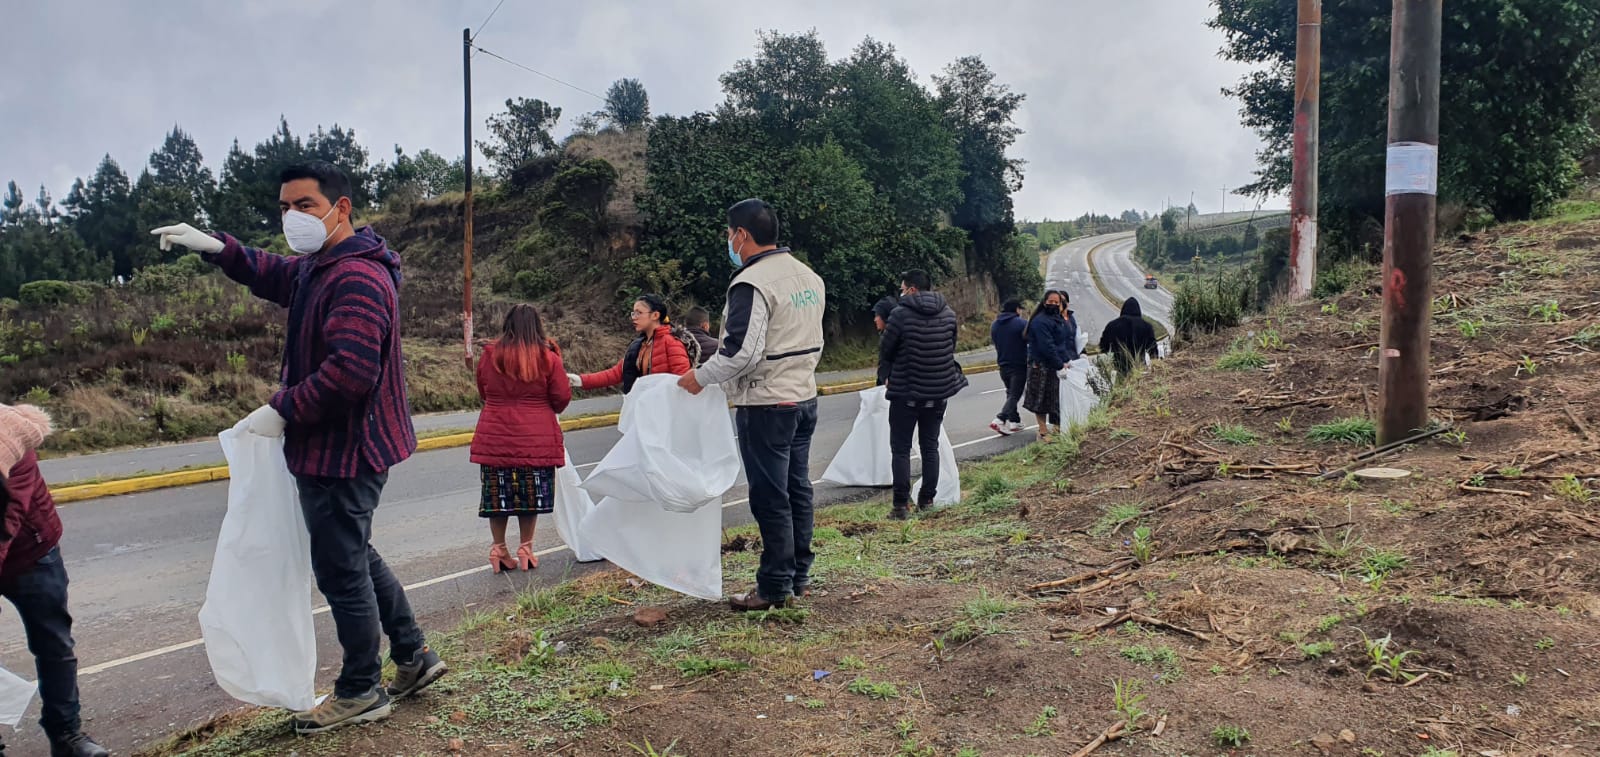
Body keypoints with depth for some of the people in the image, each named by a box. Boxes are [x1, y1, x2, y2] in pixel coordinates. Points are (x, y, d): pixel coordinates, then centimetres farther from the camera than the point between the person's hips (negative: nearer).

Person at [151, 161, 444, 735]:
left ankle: (360, 692, 18)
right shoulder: (317, 267, 12)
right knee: (354, 556, 21)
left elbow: (352, 369, -32)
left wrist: (283, 411, -23)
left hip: (343, 451, -11)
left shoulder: (356, 278, -23)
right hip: (337, 448, 11)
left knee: (341, 569, 2)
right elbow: (272, 275, 31)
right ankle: (413, 655, 32)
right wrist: (217, 249, 13)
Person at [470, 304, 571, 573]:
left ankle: (499, 550, 18)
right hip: (536, 438, -2)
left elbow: (483, 394, 15)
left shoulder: (489, 356, 0)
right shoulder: (547, 358, -6)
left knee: (498, 494, 12)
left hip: (495, 438, 2)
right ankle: (525, 550, 16)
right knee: (531, 495, 11)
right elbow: (562, 399, -3)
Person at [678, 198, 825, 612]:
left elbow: (742, 352, -25)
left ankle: (775, 587, 6)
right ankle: (799, 575, 25)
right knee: (798, 489, 15)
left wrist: (700, 377, -12)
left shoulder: (751, 283, -18)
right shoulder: (810, 278, 11)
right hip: (805, 398, 9)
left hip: (766, 406, -9)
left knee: (770, 498, -1)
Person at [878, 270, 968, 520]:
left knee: (900, 449, 3)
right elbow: (952, 347, 9)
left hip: (906, 392, -5)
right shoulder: (948, 313, 1)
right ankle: (927, 500, 18)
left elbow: (884, 352, -6)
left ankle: (901, 505, -1)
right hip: (939, 391, 5)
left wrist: (887, 368, 15)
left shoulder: (900, 314, -15)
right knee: (930, 447, 15)